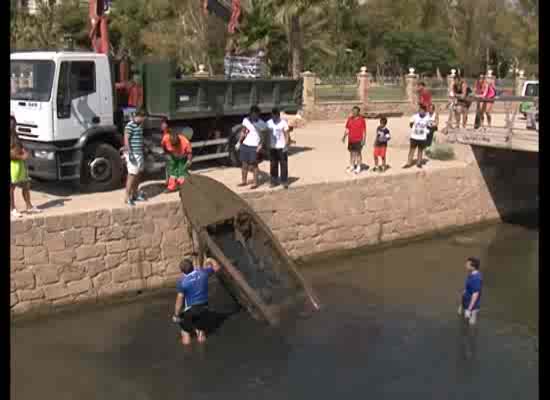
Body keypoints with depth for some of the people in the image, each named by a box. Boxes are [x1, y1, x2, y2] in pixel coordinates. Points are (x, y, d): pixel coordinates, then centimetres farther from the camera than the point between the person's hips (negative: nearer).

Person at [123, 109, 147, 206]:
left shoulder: (139, 126, 15)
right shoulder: (130, 126, -14)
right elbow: (126, 140, -19)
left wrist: (144, 152, 27)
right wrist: (130, 153, -25)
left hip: (139, 154, 9)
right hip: (133, 154, -9)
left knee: (138, 174, 15)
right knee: (132, 175, -7)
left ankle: (135, 194, 28)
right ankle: (128, 198, 0)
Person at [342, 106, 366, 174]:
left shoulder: (361, 120, -7)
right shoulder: (350, 119, 7)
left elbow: (364, 130, -7)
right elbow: (347, 129, 13)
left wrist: (363, 140, -14)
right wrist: (344, 136, 2)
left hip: (358, 140, -5)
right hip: (351, 140, 5)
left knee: (358, 153, -2)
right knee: (351, 153, 9)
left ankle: (358, 168, 6)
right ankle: (352, 167, 19)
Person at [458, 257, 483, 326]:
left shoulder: (476, 278, -21)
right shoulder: (470, 276, 9)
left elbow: (475, 294, -24)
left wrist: (469, 309, -24)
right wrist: (461, 306, 20)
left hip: (472, 309, -10)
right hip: (466, 307, 10)